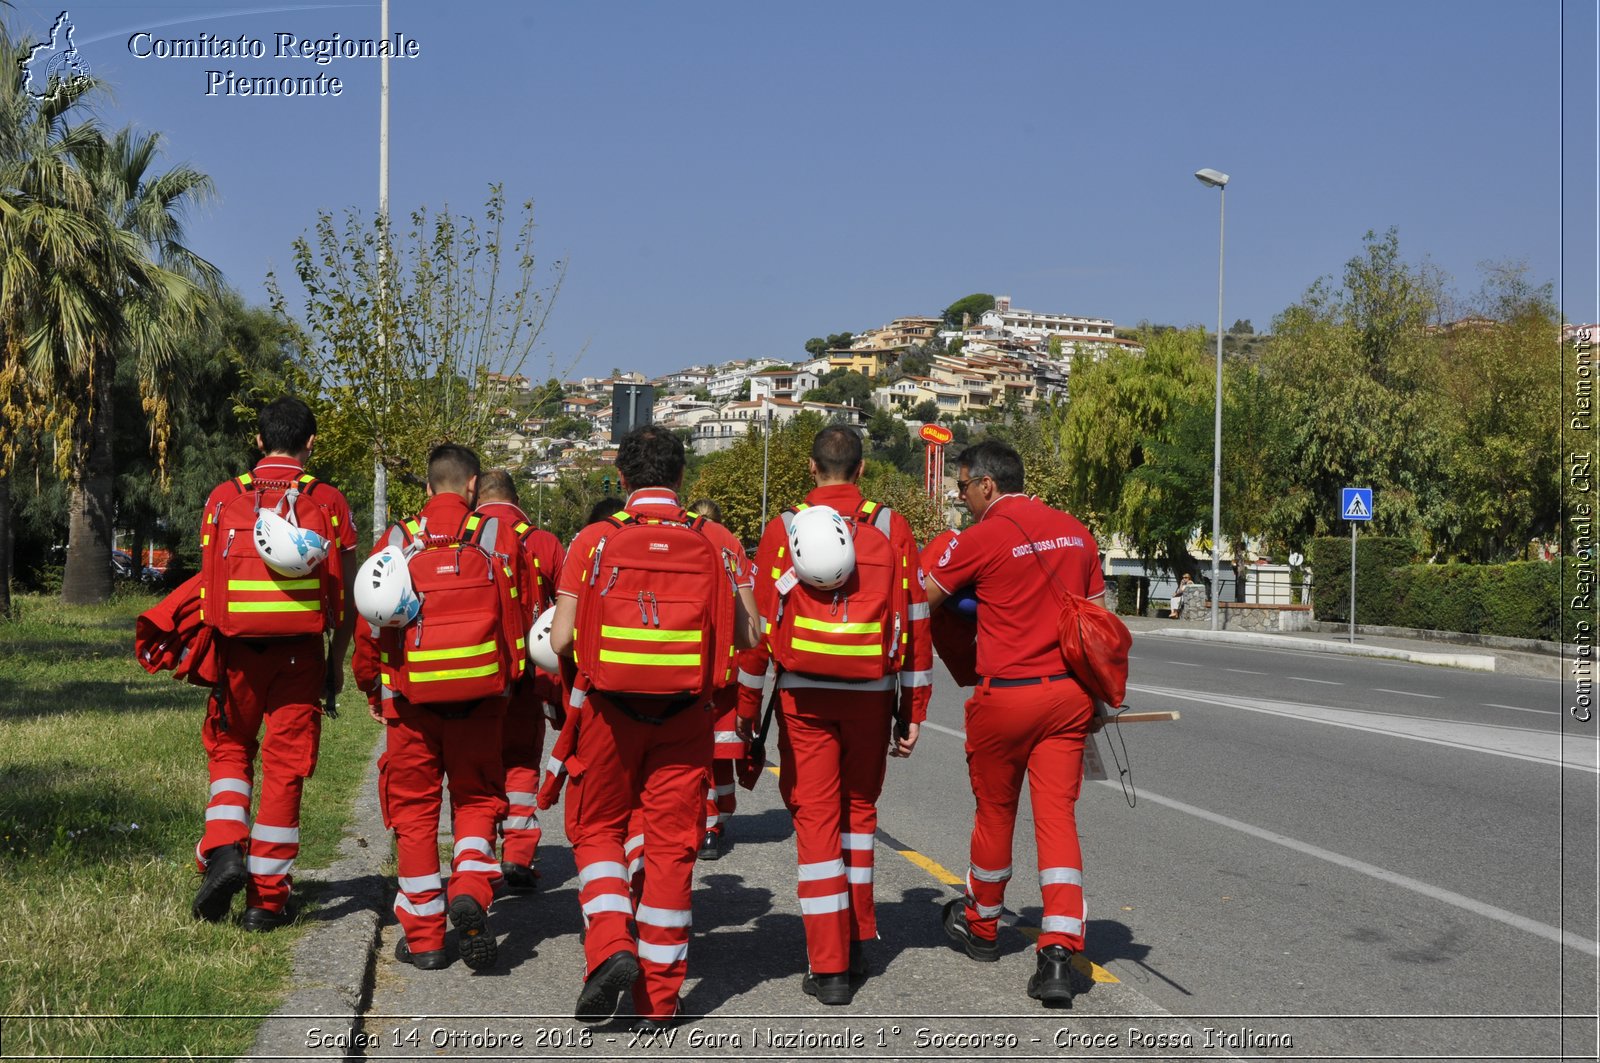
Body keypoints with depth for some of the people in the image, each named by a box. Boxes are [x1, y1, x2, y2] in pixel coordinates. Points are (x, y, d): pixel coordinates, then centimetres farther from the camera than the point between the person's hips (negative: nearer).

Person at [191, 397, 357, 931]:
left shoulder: (223, 499, 3)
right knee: (285, 770, 6)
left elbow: (209, 582, 5)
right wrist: (336, 662, 10)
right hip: (300, 652, -1)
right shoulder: (328, 502, 0)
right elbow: (347, 595, 0)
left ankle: (224, 852, -1)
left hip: (237, 649, 1)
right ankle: (267, 899, 9)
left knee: (229, 750, 20)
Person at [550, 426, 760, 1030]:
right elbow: (749, 636, -2)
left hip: (609, 707, -1)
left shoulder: (595, 541, -4)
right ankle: (659, 996, 13)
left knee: (596, 827, 17)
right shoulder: (717, 543, 0)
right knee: (671, 844, 8)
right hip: (685, 715, 1)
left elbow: (561, 640, -7)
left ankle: (610, 946, -3)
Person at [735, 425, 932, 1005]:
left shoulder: (783, 529, -1)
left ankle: (828, 966, 2)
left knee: (816, 818, 3)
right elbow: (916, 623, 1)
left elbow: (759, 625, -2)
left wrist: (746, 707, 5)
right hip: (871, 695, 2)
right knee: (859, 808, 20)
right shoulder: (892, 528, 2)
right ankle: (859, 938, 26)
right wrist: (913, 712, 7)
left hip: (803, 695, -1)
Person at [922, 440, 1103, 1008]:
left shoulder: (982, 538, -11)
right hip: (1069, 691, 5)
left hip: (1006, 695, -4)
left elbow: (923, 599, -4)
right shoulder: (1075, 532, 8)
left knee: (994, 811, 13)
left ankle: (981, 926, 34)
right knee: (1057, 815, 3)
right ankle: (1059, 953, -8)